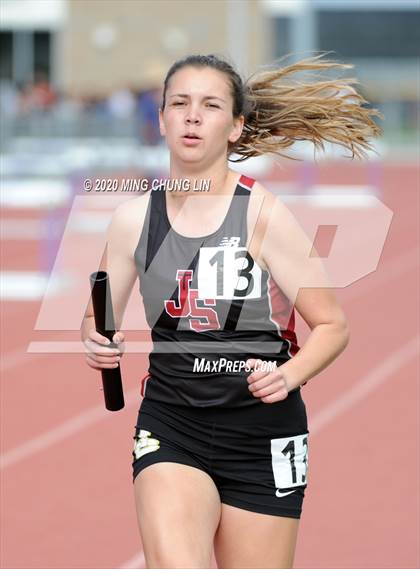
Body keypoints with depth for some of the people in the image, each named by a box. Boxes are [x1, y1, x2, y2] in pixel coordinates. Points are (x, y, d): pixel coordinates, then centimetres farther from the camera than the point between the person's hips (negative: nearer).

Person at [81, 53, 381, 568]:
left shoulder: (263, 212, -8)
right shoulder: (134, 217, 2)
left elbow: (332, 325, -4)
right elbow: (98, 319, 13)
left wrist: (289, 376, -23)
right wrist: (98, 344, -10)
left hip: (261, 430, -1)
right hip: (170, 423, 1)